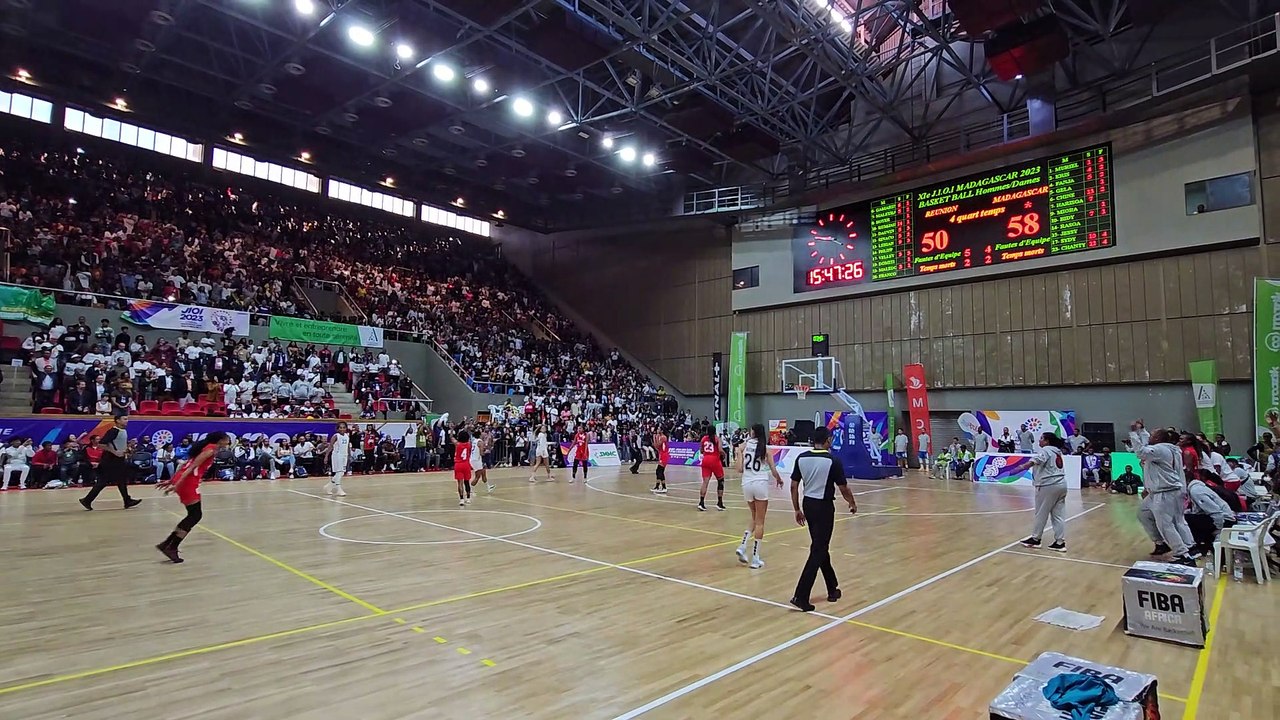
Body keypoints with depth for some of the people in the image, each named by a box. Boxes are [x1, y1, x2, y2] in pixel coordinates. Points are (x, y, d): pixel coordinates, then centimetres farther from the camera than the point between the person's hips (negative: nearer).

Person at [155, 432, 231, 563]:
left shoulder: (206, 447, 20)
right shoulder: (211, 449, -8)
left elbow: (186, 465, 20)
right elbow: (192, 467, -15)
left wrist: (171, 481, 20)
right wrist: (177, 484, -19)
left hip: (181, 480, 9)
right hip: (188, 482, -9)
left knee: (193, 515, 14)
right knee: (195, 515, -1)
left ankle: (167, 544, 16)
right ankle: (171, 548, -1)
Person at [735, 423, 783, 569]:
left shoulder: (743, 446, 3)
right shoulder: (766, 448, 1)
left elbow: (740, 469, -1)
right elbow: (773, 471, 0)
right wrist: (779, 480, 20)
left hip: (747, 484, 3)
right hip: (761, 484, -3)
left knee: (755, 519, 22)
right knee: (759, 522, 5)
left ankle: (743, 546, 5)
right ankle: (755, 559, 5)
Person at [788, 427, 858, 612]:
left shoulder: (801, 458, -1)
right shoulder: (832, 461, -13)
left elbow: (794, 486, 1)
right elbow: (844, 489, -5)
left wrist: (797, 509, 12)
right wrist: (853, 504, 14)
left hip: (808, 504, 6)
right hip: (824, 507, -5)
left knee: (821, 548, 19)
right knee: (818, 551, -1)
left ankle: (832, 589, 32)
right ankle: (801, 596, -6)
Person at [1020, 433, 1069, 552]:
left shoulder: (1045, 450, -11)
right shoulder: (1057, 451, 17)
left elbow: (1037, 460, -30)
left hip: (1048, 486, -9)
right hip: (1061, 484, 9)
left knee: (1041, 514, 2)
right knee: (1059, 515, 7)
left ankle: (1035, 539, 11)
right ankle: (1060, 542, 5)